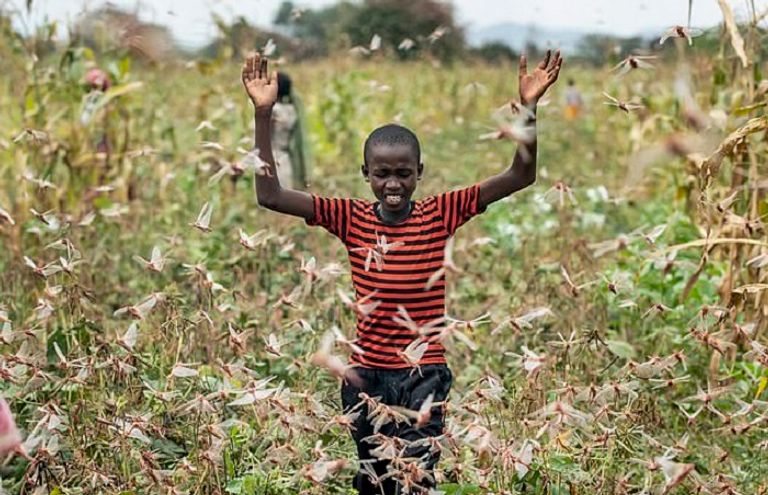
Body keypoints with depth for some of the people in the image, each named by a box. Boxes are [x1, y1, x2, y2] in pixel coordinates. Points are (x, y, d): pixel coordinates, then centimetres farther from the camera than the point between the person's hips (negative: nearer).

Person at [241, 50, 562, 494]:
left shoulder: (441, 214, -5)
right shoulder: (351, 218, -3)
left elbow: (521, 177, -9)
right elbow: (270, 195, -9)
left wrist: (529, 107, -21)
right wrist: (264, 114, -17)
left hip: (424, 376, -2)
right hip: (366, 376, 2)